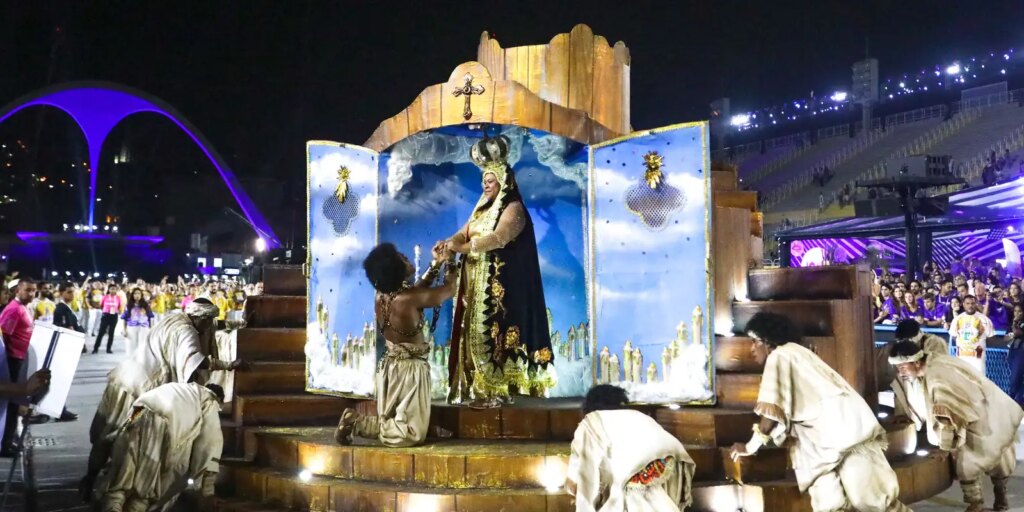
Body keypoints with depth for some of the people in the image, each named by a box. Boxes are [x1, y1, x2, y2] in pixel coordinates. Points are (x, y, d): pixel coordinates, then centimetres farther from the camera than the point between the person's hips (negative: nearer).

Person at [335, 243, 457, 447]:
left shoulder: (380, 296, 1)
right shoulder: (409, 298, -20)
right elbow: (449, 289, -5)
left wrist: (436, 264, 19)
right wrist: (449, 265, 15)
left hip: (389, 367, 8)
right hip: (409, 369, -8)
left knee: (390, 422, 18)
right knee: (411, 433, -7)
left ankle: (355, 420, -4)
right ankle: (357, 424, -15)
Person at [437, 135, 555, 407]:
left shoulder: (513, 209, -8)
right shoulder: (483, 208, 18)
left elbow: (498, 238, -23)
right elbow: (464, 233, 9)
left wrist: (462, 248, -27)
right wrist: (449, 242, -13)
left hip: (499, 284, -8)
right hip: (477, 283, 8)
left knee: (493, 331, -10)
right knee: (476, 331, 6)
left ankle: (497, 389, -7)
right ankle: (477, 387, 9)